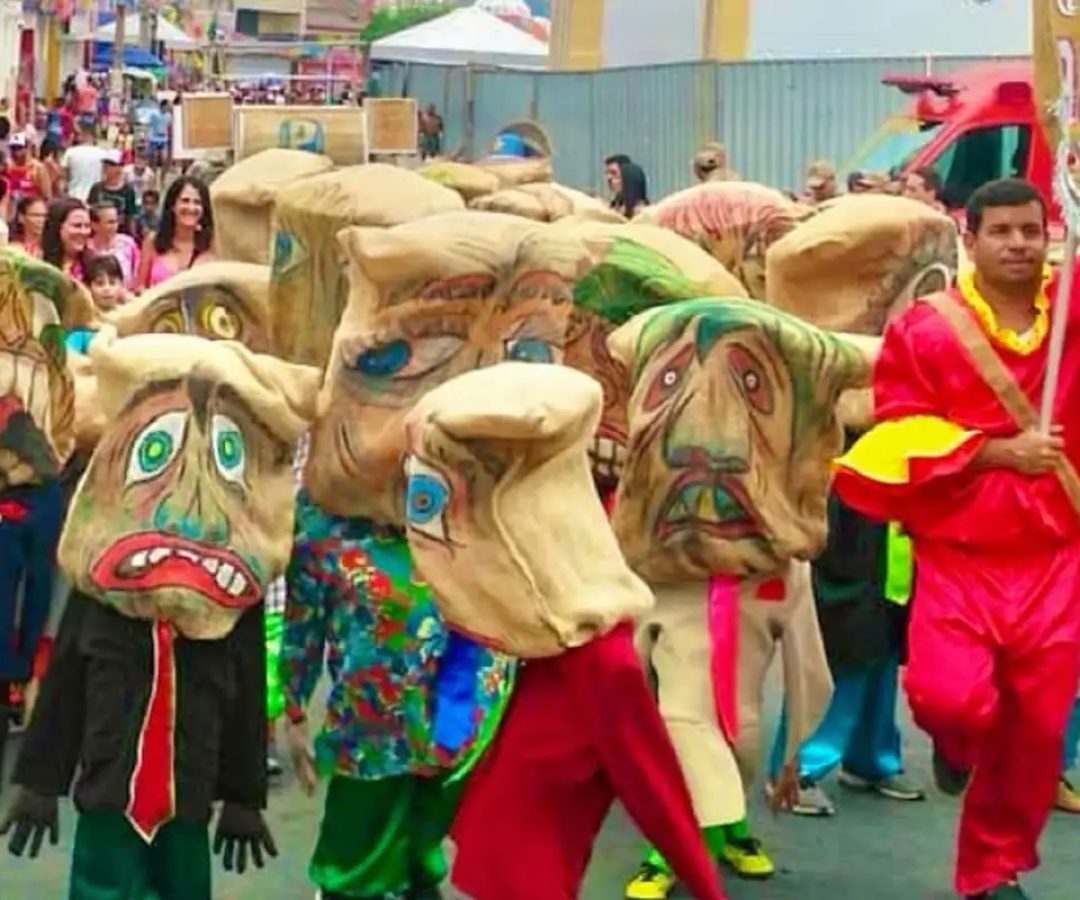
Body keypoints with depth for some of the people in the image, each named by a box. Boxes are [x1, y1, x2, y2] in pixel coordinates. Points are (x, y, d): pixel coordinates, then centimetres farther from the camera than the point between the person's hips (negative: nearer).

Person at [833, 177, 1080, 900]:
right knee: (949, 698, -20)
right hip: (957, 554, -2)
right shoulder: (923, 330, -3)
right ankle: (957, 744, 20)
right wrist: (998, 451, -13)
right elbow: (901, 438, -7)